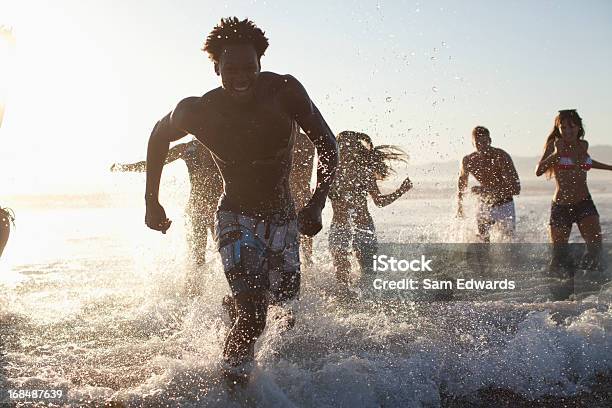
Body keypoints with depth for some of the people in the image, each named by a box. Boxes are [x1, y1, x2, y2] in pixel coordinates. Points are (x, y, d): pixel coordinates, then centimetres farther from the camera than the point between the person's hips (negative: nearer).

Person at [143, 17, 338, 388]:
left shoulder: (285, 91, -19)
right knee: (253, 316, -19)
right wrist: (152, 202, 6)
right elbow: (160, 136, 5)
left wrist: (317, 205, -23)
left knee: (286, 306, 16)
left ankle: (236, 304, 49)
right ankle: (232, 382, 6)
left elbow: (328, 146, -11)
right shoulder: (198, 111, -17)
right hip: (236, 219, -3)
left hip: (284, 218, 3)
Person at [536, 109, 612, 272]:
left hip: (584, 203, 3)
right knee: (559, 256, -1)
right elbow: (538, 171, -18)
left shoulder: (583, 145, 10)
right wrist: (556, 153, -29)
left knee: (595, 245, -20)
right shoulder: (554, 145, -4)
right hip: (560, 207, -3)